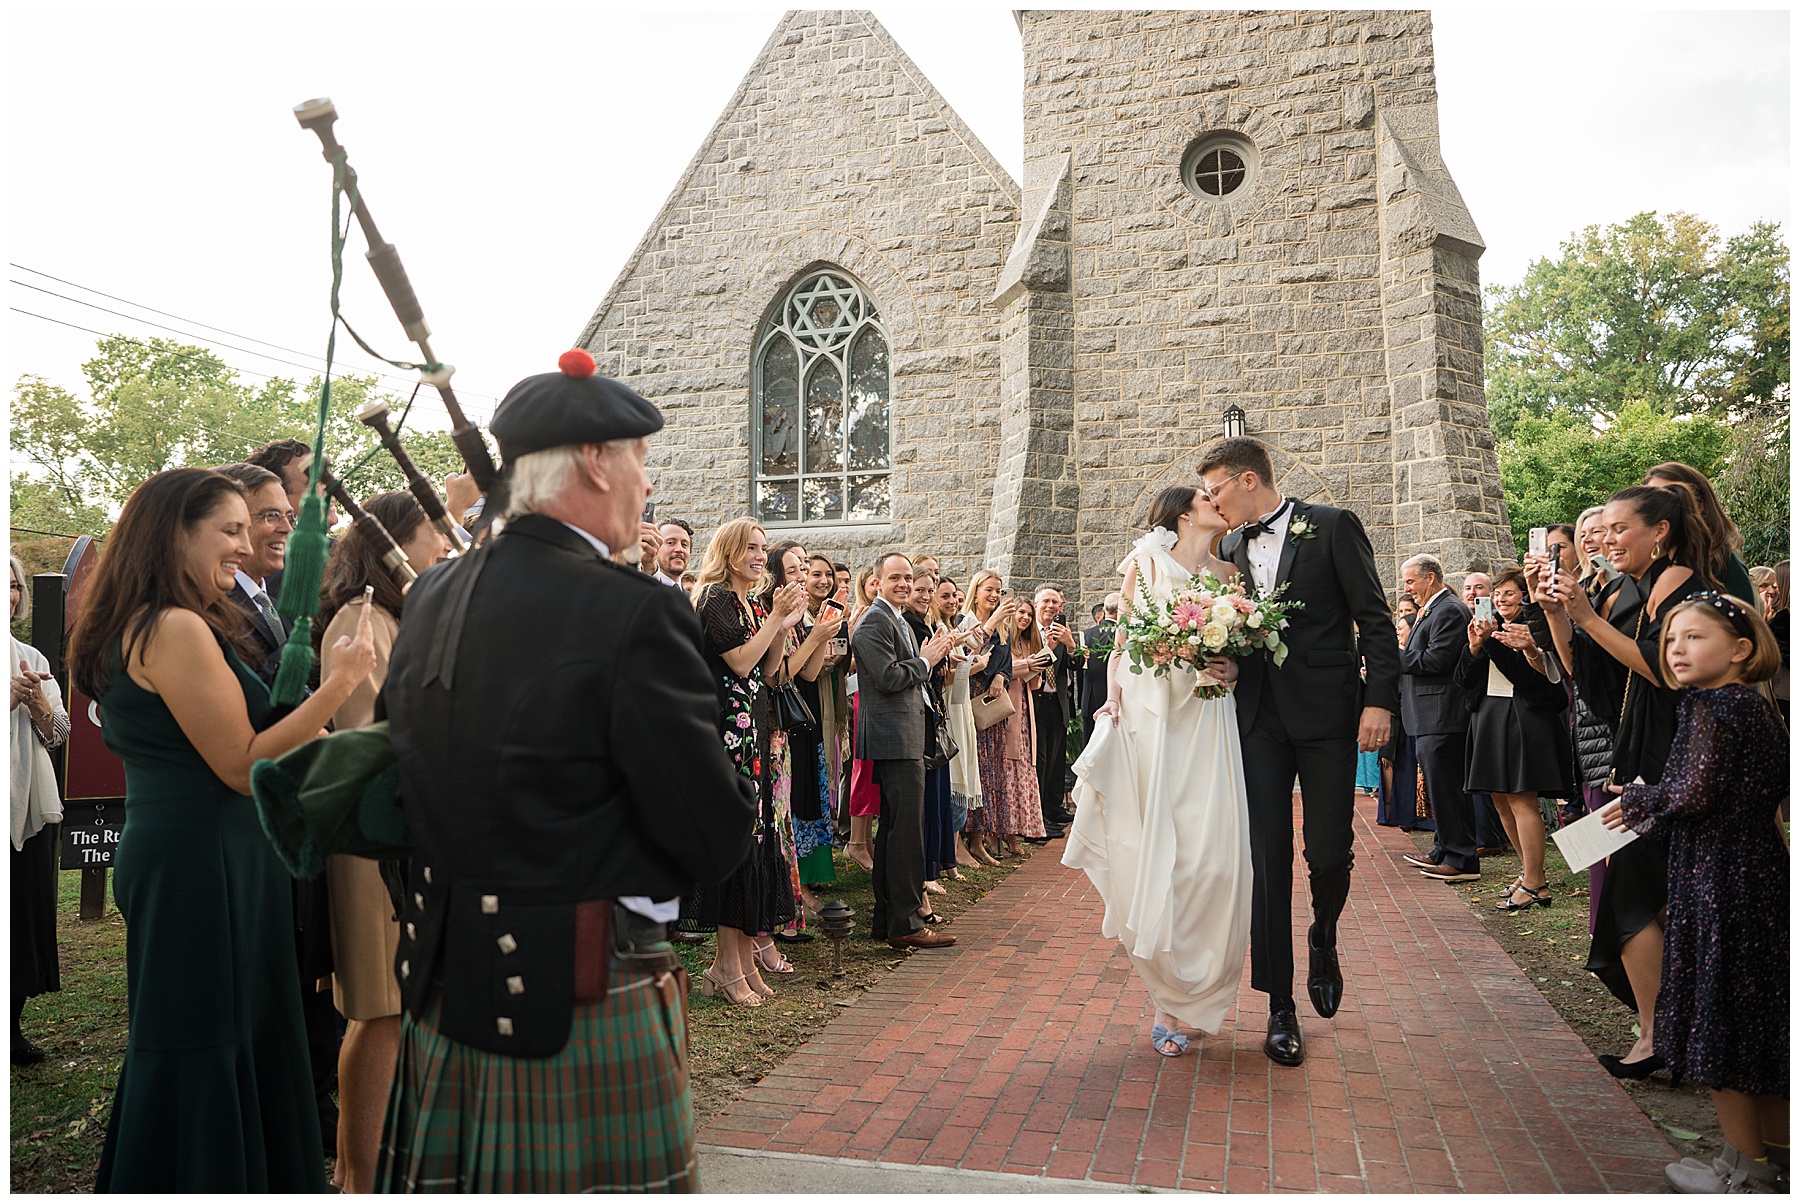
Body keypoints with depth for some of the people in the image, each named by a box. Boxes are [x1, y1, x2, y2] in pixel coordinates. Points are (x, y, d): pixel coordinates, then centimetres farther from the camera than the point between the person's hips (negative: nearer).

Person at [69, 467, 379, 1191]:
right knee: (203, 1058, 1)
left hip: (163, 853, 11)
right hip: (202, 865, -11)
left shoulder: (137, 628, 14)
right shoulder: (177, 629, -19)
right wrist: (339, 684, -20)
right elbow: (242, 766, -21)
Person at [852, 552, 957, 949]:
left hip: (905, 737, 11)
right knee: (907, 828, -9)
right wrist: (925, 660, -8)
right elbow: (889, 678, -21)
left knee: (893, 827, 14)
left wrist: (931, 657, 8)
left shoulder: (900, 621, 20)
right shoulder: (875, 622, -12)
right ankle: (904, 923, -3)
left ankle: (886, 917, 23)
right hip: (895, 739, -11)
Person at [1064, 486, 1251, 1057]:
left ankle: (1190, 1002, 13)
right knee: (1150, 855, -3)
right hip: (1148, 716, -2)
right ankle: (1170, 997, 12)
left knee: (1213, 859, -5)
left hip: (1208, 724, 3)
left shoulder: (1228, 574, 14)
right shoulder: (1146, 563, 6)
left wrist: (1234, 667, -4)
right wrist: (1113, 706, -5)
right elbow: (1121, 644, 6)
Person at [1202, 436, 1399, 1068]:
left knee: (1328, 853, -1)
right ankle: (1280, 1007, 12)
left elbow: (1375, 618, -4)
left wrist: (1380, 700, -12)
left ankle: (1323, 939, 33)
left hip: (1327, 715, -4)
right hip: (1260, 721, 4)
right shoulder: (1230, 551, 14)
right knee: (1267, 861, 2)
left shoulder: (1333, 526, -1)